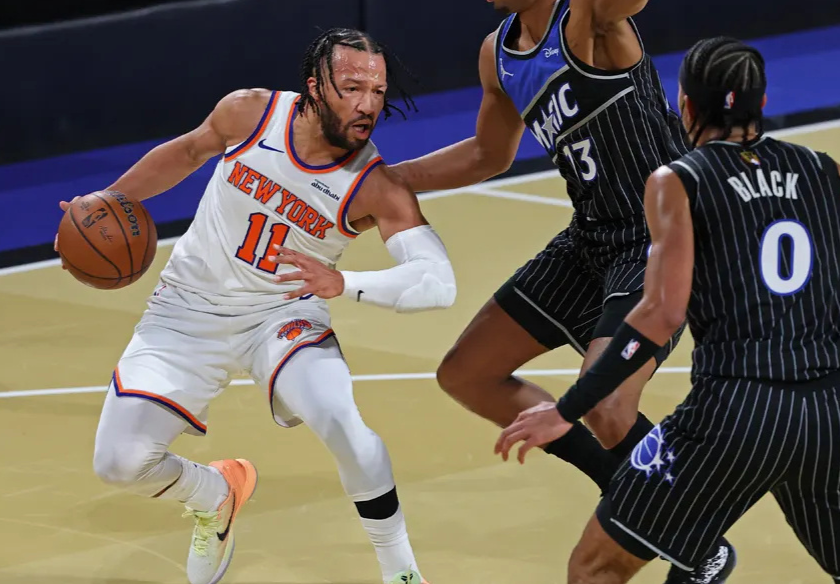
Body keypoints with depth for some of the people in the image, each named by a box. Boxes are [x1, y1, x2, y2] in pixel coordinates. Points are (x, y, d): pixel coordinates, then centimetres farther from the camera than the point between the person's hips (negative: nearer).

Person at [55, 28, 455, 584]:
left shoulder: (378, 187, -22)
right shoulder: (250, 113, -15)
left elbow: (439, 281, -32)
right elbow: (187, 151, 7)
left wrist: (343, 283, -46)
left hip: (284, 312, -2)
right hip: (191, 308, 2)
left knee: (343, 425, -32)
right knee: (120, 463, -7)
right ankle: (215, 497, 29)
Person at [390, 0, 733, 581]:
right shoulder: (499, 54, 8)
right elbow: (489, 155, 24)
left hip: (661, 239, -9)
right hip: (592, 238, 10)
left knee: (605, 410, -26)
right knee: (466, 375, 13)